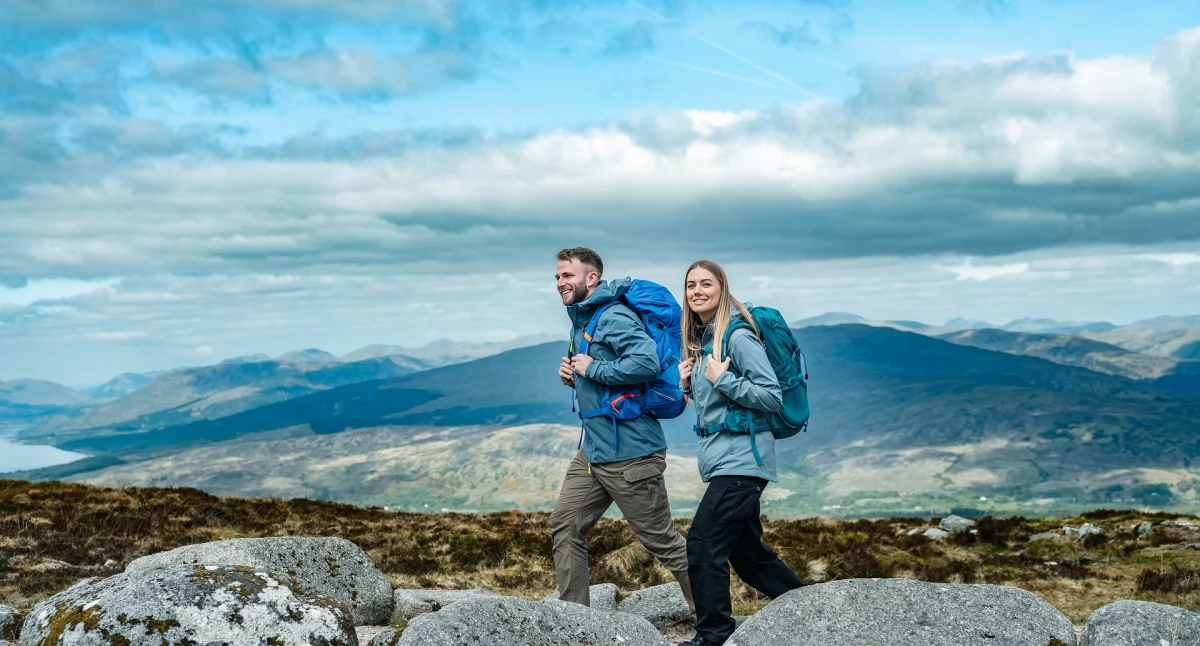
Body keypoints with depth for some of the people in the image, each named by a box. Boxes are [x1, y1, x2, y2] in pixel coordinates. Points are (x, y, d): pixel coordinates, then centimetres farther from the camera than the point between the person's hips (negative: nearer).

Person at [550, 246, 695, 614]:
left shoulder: (614, 317, -16)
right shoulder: (580, 321, 14)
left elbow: (647, 362, -31)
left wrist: (592, 369, -20)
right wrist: (573, 375, 5)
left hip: (631, 452, -10)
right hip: (592, 451, 10)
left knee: (662, 540, 0)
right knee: (565, 527, 8)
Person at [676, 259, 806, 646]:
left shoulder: (737, 335, -13)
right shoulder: (699, 338, 13)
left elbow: (773, 397, -15)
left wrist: (723, 380, -21)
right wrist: (688, 384, 3)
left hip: (741, 459, -9)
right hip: (720, 458, 9)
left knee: (703, 543, -12)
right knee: (747, 551, 15)